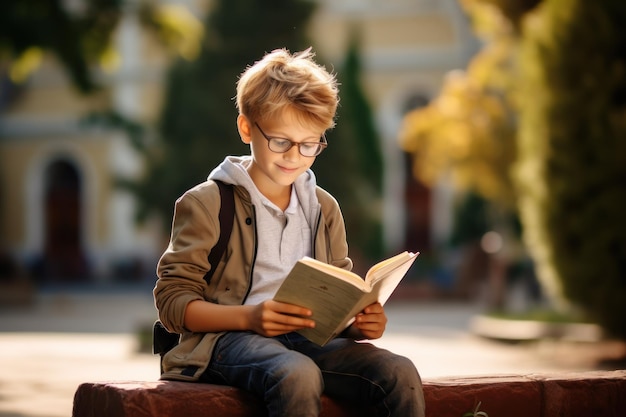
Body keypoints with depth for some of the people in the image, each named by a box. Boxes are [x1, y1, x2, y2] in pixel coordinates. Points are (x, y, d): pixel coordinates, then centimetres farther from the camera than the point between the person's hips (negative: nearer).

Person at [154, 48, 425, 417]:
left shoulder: (323, 208, 20)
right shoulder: (206, 203, 3)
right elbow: (172, 300, -4)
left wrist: (360, 323, -3)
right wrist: (248, 317, -20)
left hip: (309, 340, 5)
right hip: (229, 338, -5)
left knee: (400, 373, -24)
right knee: (297, 376, -40)